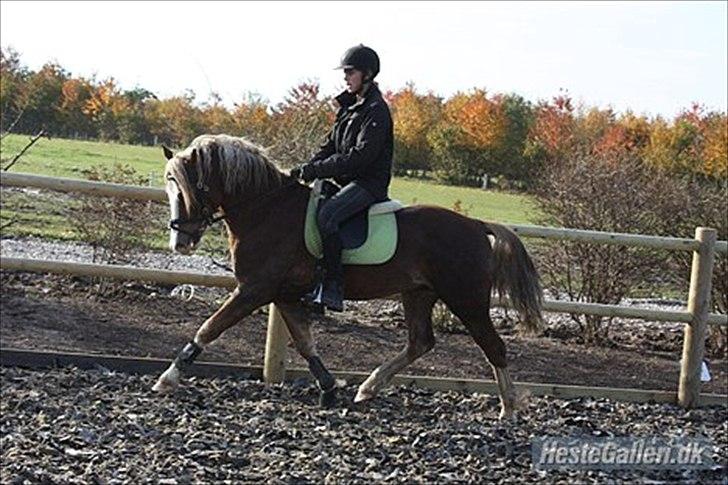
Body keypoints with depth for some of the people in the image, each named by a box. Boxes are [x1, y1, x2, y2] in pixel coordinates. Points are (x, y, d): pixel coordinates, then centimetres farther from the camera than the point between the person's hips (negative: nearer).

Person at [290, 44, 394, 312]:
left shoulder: (376, 110, -12)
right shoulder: (349, 106, 17)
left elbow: (360, 156, -21)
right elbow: (330, 146, 19)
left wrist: (316, 170, -22)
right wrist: (306, 168, 0)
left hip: (369, 182, -10)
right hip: (348, 181, 10)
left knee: (326, 214, -33)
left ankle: (333, 289, -34)